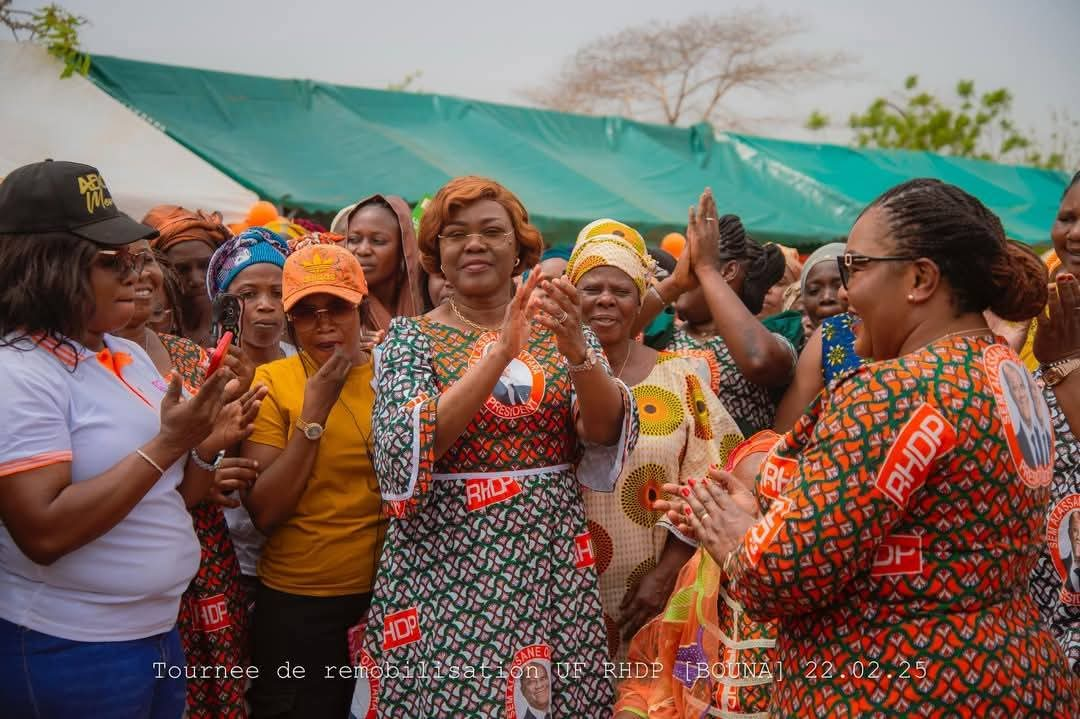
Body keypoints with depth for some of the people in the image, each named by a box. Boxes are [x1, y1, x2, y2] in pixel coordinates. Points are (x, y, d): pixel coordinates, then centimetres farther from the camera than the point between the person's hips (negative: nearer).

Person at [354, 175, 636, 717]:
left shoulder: (558, 330, 5)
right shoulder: (411, 338, -1)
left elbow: (608, 437, -7)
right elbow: (405, 452, -17)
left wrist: (575, 348, -24)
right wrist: (502, 351, -24)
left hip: (552, 568, 2)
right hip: (448, 573, -2)